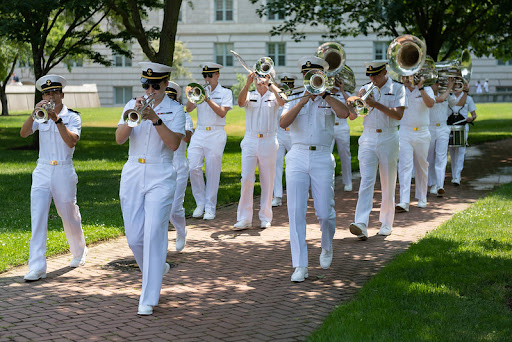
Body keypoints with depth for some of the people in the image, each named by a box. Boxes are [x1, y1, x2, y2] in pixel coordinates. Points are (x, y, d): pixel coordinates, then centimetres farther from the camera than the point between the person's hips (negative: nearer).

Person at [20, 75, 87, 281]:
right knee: (38, 217, -10)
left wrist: (57, 120, -27)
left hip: (64, 171, -2)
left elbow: (72, 141, -18)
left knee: (70, 217, 11)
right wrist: (34, 115, -23)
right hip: (42, 171, 2)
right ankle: (37, 267, -13)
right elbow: (23, 133, -8)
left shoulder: (72, 117, -2)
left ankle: (79, 253, 38)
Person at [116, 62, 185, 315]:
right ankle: (157, 268, 36)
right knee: (134, 237, 4)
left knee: (154, 235, -11)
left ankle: (148, 299, -7)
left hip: (160, 177, -3)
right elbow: (119, 138, -4)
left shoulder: (175, 109, -1)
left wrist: (155, 119, -22)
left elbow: (174, 144, -14)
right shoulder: (132, 105, 8)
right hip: (132, 174, 4)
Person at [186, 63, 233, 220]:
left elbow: (222, 112, -10)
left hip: (216, 135, -3)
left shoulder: (225, 93, 4)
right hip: (199, 133, 3)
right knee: (194, 167, -8)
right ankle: (200, 202, 8)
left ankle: (210, 208, 6)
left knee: (212, 172, -2)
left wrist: (208, 99, -17)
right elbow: (188, 109, 5)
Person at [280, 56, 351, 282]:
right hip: (298, 158, 1)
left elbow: (344, 113, -14)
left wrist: (323, 92, -12)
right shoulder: (295, 100, 11)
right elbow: (283, 123, -8)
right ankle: (300, 266, -4)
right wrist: (304, 100, -13)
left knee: (325, 212, -2)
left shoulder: (329, 100, 9)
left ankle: (326, 247, 32)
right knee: (296, 211, -7)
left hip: (322, 159, -1)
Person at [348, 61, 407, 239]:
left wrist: (376, 104, -17)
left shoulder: (397, 88, 2)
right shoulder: (365, 89, 11)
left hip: (388, 139, -1)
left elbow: (399, 114, -11)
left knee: (388, 184, 6)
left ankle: (386, 223, 19)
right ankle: (361, 225, -22)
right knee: (366, 181, -12)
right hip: (368, 139, 1)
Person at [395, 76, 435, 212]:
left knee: (421, 167, 11)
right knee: (404, 166, -12)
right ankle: (404, 202, -19)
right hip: (404, 133, 0)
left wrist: (420, 87, -22)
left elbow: (430, 104, -17)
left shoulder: (427, 90, 2)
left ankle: (422, 198, 28)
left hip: (422, 134, 0)